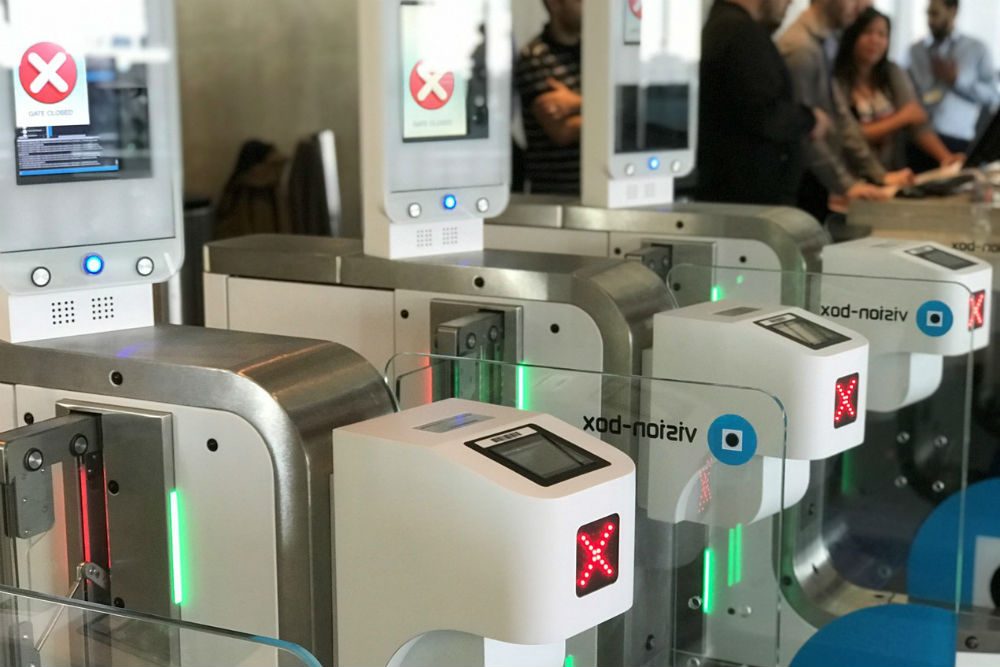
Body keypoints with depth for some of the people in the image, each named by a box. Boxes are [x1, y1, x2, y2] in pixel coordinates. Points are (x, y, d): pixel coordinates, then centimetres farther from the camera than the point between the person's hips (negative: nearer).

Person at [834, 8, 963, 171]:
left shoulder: (893, 73, 8)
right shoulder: (835, 81, -9)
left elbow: (919, 122, -1)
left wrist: (946, 157, -16)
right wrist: (900, 118, -12)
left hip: (894, 173, 4)